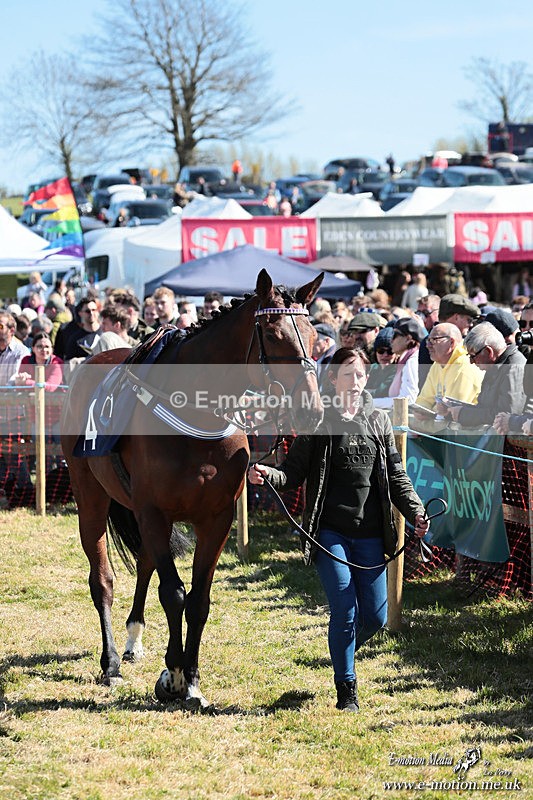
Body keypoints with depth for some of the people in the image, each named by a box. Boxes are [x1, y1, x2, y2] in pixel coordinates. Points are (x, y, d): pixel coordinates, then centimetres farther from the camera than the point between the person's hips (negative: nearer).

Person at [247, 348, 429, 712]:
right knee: (345, 610, -10)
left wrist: (416, 512, -4)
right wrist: (267, 475, -22)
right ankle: (346, 688, 5)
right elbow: (295, 472, -2)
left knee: (375, 616, 4)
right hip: (330, 532, -3)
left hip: (370, 534, 3)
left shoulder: (379, 421, 9)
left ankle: (343, 651, 35)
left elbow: (397, 476, 10)